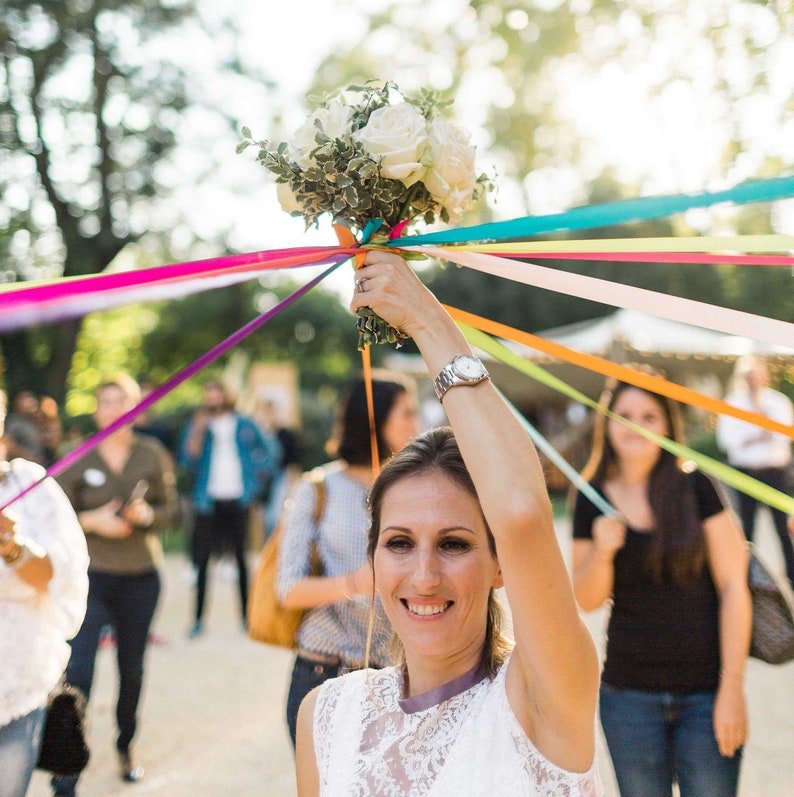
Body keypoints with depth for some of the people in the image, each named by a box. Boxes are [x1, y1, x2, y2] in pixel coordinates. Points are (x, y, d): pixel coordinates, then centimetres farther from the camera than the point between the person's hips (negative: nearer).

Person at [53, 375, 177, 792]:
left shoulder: (153, 455, 2)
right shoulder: (77, 460, -3)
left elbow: (169, 509, 5)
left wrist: (146, 513, -16)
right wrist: (92, 521, -17)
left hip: (140, 576, 2)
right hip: (90, 574, -2)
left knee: (132, 667, 13)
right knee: (77, 670, -11)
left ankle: (125, 746, 38)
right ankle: (65, 780, -5)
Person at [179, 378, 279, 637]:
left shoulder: (244, 425, 8)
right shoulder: (198, 425, 6)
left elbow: (270, 449, 17)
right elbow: (189, 460, -6)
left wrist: (257, 475, 8)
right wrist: (199, 429, -14)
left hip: (238, 500, 1)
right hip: (208, 501, 0)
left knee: (241, 558, 5)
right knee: (202, 560, -2)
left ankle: (246, 615, 12)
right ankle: (198, 618, 2)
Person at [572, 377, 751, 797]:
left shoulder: (695, 487, -5)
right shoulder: (592, 501, 1)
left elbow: (733, 585, -6)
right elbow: (586, 601, 4)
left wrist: (732, 687, -10)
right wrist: (601, 552, -16)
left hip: (705, 695, -2)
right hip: (629, 695, 2)